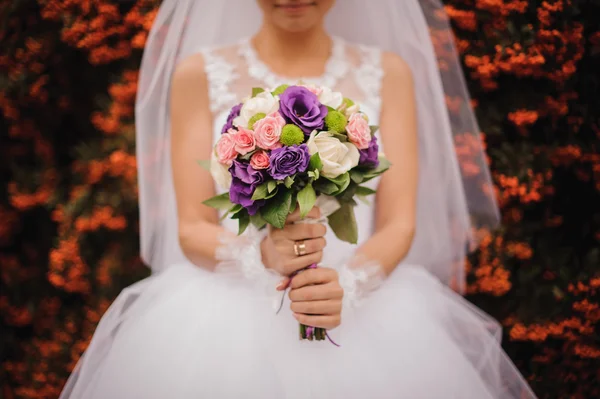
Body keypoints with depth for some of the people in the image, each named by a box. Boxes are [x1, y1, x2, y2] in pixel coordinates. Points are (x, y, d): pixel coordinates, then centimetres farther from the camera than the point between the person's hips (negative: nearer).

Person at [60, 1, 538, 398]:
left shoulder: (389, 73, 6)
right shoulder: (199, 74, 4)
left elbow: (400, 223, 0)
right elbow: (191, 230, 0)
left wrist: (350, 284, -19)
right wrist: (262, 255, -20)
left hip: (361, 314, 1)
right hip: (228, 315, 0)